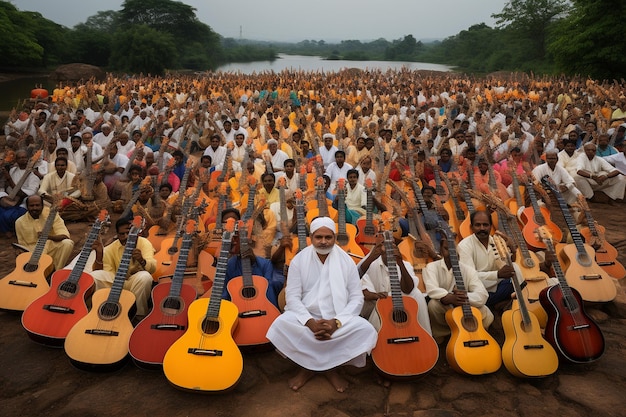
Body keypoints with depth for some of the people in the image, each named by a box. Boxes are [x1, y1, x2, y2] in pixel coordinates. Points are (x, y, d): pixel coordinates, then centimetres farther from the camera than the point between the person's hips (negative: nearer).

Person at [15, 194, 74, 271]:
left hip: (53, 248, 1)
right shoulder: (20, 222, -2)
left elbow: (64, 236, -15)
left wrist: (49, 236, -34)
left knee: (67, 243, -31)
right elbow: (23, 245, 6)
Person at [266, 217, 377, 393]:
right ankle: (306, 366, -2)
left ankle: (332, 367, -1)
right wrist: (310, 322, -22)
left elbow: (357, 298, -3)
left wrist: (337, 322, -19)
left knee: (366, 330, -27)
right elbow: (292, 297, -6)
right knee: (280, 324, -30)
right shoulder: (298, 260, 0)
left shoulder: (347, 261, 1)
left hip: (339, 320, 1)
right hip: (306, 318, 0)